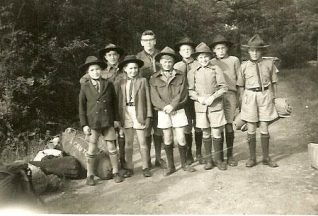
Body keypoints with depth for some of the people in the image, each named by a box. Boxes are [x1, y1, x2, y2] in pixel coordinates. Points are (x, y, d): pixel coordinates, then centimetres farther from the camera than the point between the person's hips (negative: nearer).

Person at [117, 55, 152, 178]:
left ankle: (145, 167, 14)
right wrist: (120, 117, 2)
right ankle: (129, 168, 18)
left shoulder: (142, 81, 2)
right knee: (128, 143, 9)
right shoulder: (122, 83, 7)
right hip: (126, 113, 2)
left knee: (142, 142, 4)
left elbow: (147, 99, 0)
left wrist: (148, 116, -5)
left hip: (139, 113, -2)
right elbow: (120, 101, 8)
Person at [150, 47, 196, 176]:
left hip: (178, 111, 0)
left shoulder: (180, 76, 4)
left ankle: (184, 164, 19)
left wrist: (172, 106, -17)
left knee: (181, 139, 0)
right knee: (167, 139, 7)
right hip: (163, 112, 0)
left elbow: (182, 94, -5)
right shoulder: (154, 79, 4)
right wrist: (165, 107, -17)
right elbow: (155, 98, -3)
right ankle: (171, 166, 20)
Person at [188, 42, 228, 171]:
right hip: (200, 106, 1)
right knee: (206, 133, 8)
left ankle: (218, 159, 18)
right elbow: (190, 90, 6)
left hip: (216, 105, -1)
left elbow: (224, 87, -1)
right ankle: (208, 160, 22)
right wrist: (199, 98, -11)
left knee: (216, 133, 1)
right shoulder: (193, 72, 4)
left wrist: (212, 97, -13)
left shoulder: (216, 69, 0)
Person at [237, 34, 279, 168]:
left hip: (265, 96, 0)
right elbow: (241, 85, 7)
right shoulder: (244, 66, 2)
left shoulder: (269, 64, 3)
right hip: (250, 96, 0)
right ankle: (252, 158, 16)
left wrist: (274, 98, 9)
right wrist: (241, 101, 4)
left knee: (264, 128, 5)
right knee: (251, 129, 4)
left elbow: (274, 82, 10)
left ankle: (266, 158, 18)